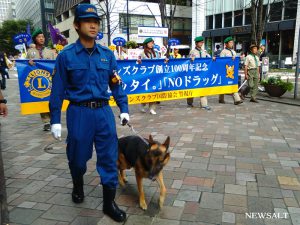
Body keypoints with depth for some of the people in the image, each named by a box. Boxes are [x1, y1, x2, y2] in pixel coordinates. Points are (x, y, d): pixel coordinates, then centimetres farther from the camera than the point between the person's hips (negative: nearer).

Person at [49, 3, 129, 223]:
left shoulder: (107, 54, 3)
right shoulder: (66, 55, -4)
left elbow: (116, 84, 9)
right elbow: (58, 89, -2)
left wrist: (124, 108, 7)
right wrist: (55, 119, -3)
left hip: (104, 111, 2)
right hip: (79, 112, -2)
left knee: (109, 158, 4)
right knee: (78, 156, 15)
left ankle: (109, 202, 20)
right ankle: (78, 186, 47)